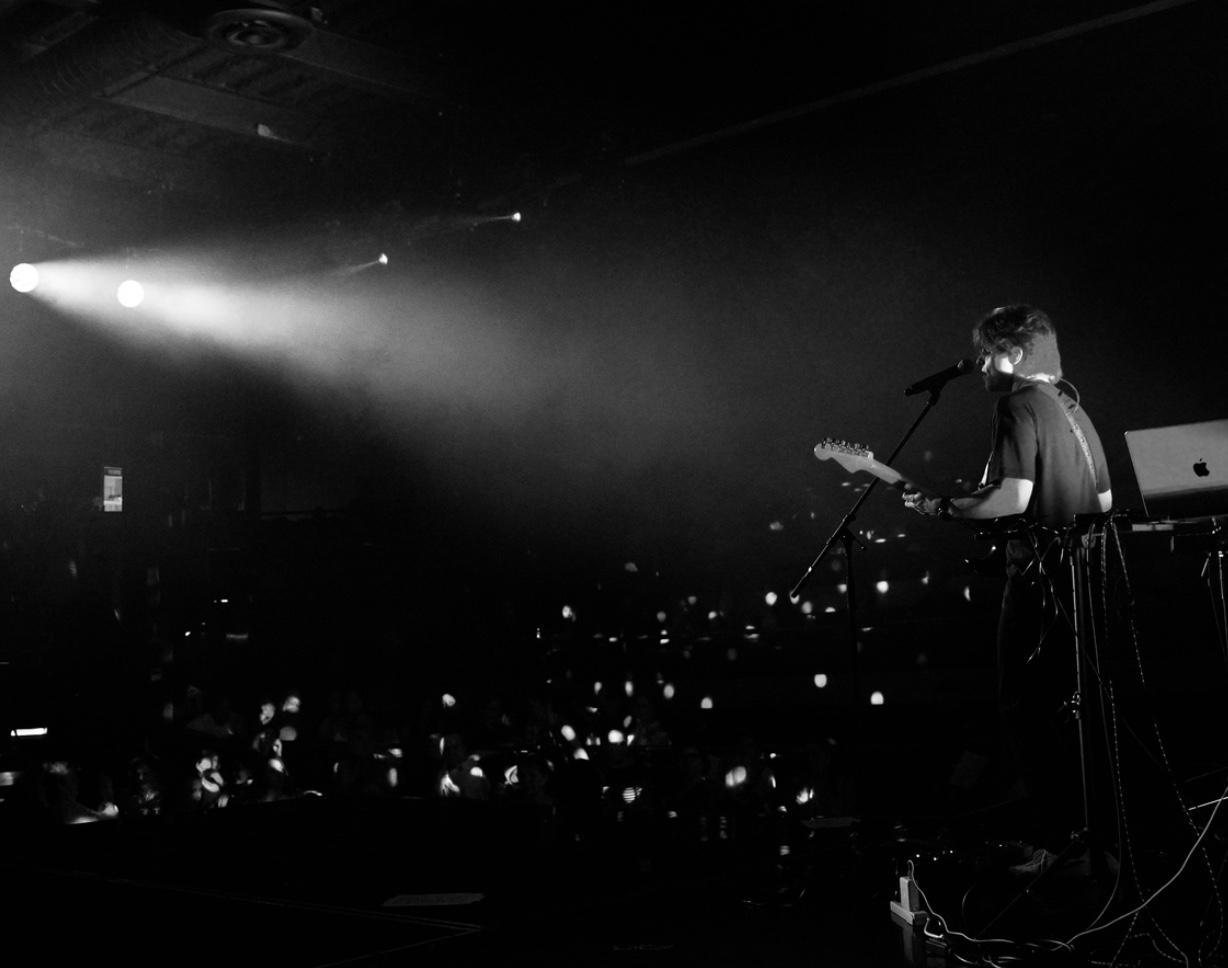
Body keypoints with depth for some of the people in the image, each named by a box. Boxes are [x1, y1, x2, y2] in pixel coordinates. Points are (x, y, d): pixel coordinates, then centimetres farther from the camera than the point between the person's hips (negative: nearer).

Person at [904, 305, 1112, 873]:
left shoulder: (1019, 405, -11)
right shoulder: (1073, 407, 17)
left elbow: (1013, 497, -22)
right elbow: (1105, 502, 20)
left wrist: (942, 507, -12)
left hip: (1039, 576, -9)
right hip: (1081, 580, 9)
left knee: (1026, 714, -4)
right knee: (1072, 708, 18)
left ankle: (1057, 837, -3)